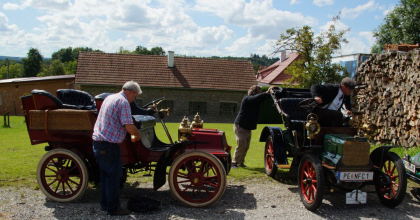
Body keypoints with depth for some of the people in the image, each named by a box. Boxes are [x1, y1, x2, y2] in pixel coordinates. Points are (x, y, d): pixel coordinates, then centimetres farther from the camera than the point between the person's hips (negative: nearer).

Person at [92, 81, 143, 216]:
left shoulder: (110, 97, 16)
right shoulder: (123, 102, -14)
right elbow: (129, 126, -21)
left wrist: (132, 133, 28)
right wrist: (137, 135, 0)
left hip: (97, 141, 9)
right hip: (108, 144, -9)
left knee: (105, 174, 17)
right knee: (114, 176, 0)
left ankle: (105, 205, 27)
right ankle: (113, 208, 8)